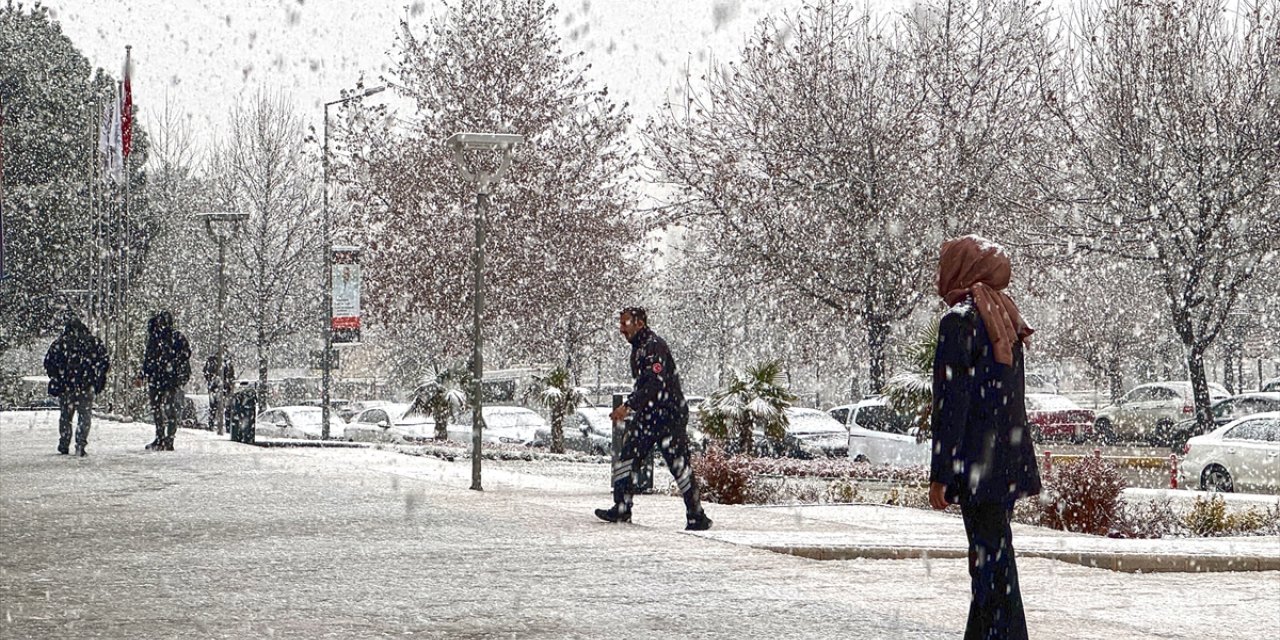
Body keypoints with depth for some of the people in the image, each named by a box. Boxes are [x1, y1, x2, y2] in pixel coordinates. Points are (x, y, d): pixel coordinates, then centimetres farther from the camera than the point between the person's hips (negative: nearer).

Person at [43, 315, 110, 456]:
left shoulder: (59, 343, 1)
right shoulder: (93, 341, 2)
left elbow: (48, 363, 0)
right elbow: (105, 362, 2)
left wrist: (56, 379, 11)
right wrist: (99, 379, 13)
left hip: (65, 386, 1)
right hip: (86, 386, -1)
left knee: (65, 416, 14)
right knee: (85, 416, 5)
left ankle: (64, 446, 17)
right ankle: (80, 446, -6)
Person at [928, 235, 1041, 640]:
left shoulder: (958, 321, -12)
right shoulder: (1005, 319, 15)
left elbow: (951, 403, -16)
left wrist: (941, 474, -15)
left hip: (979, 464, -9)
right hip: (1009, 459, 9)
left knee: (991, 559, -8)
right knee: (992, 557, 16)